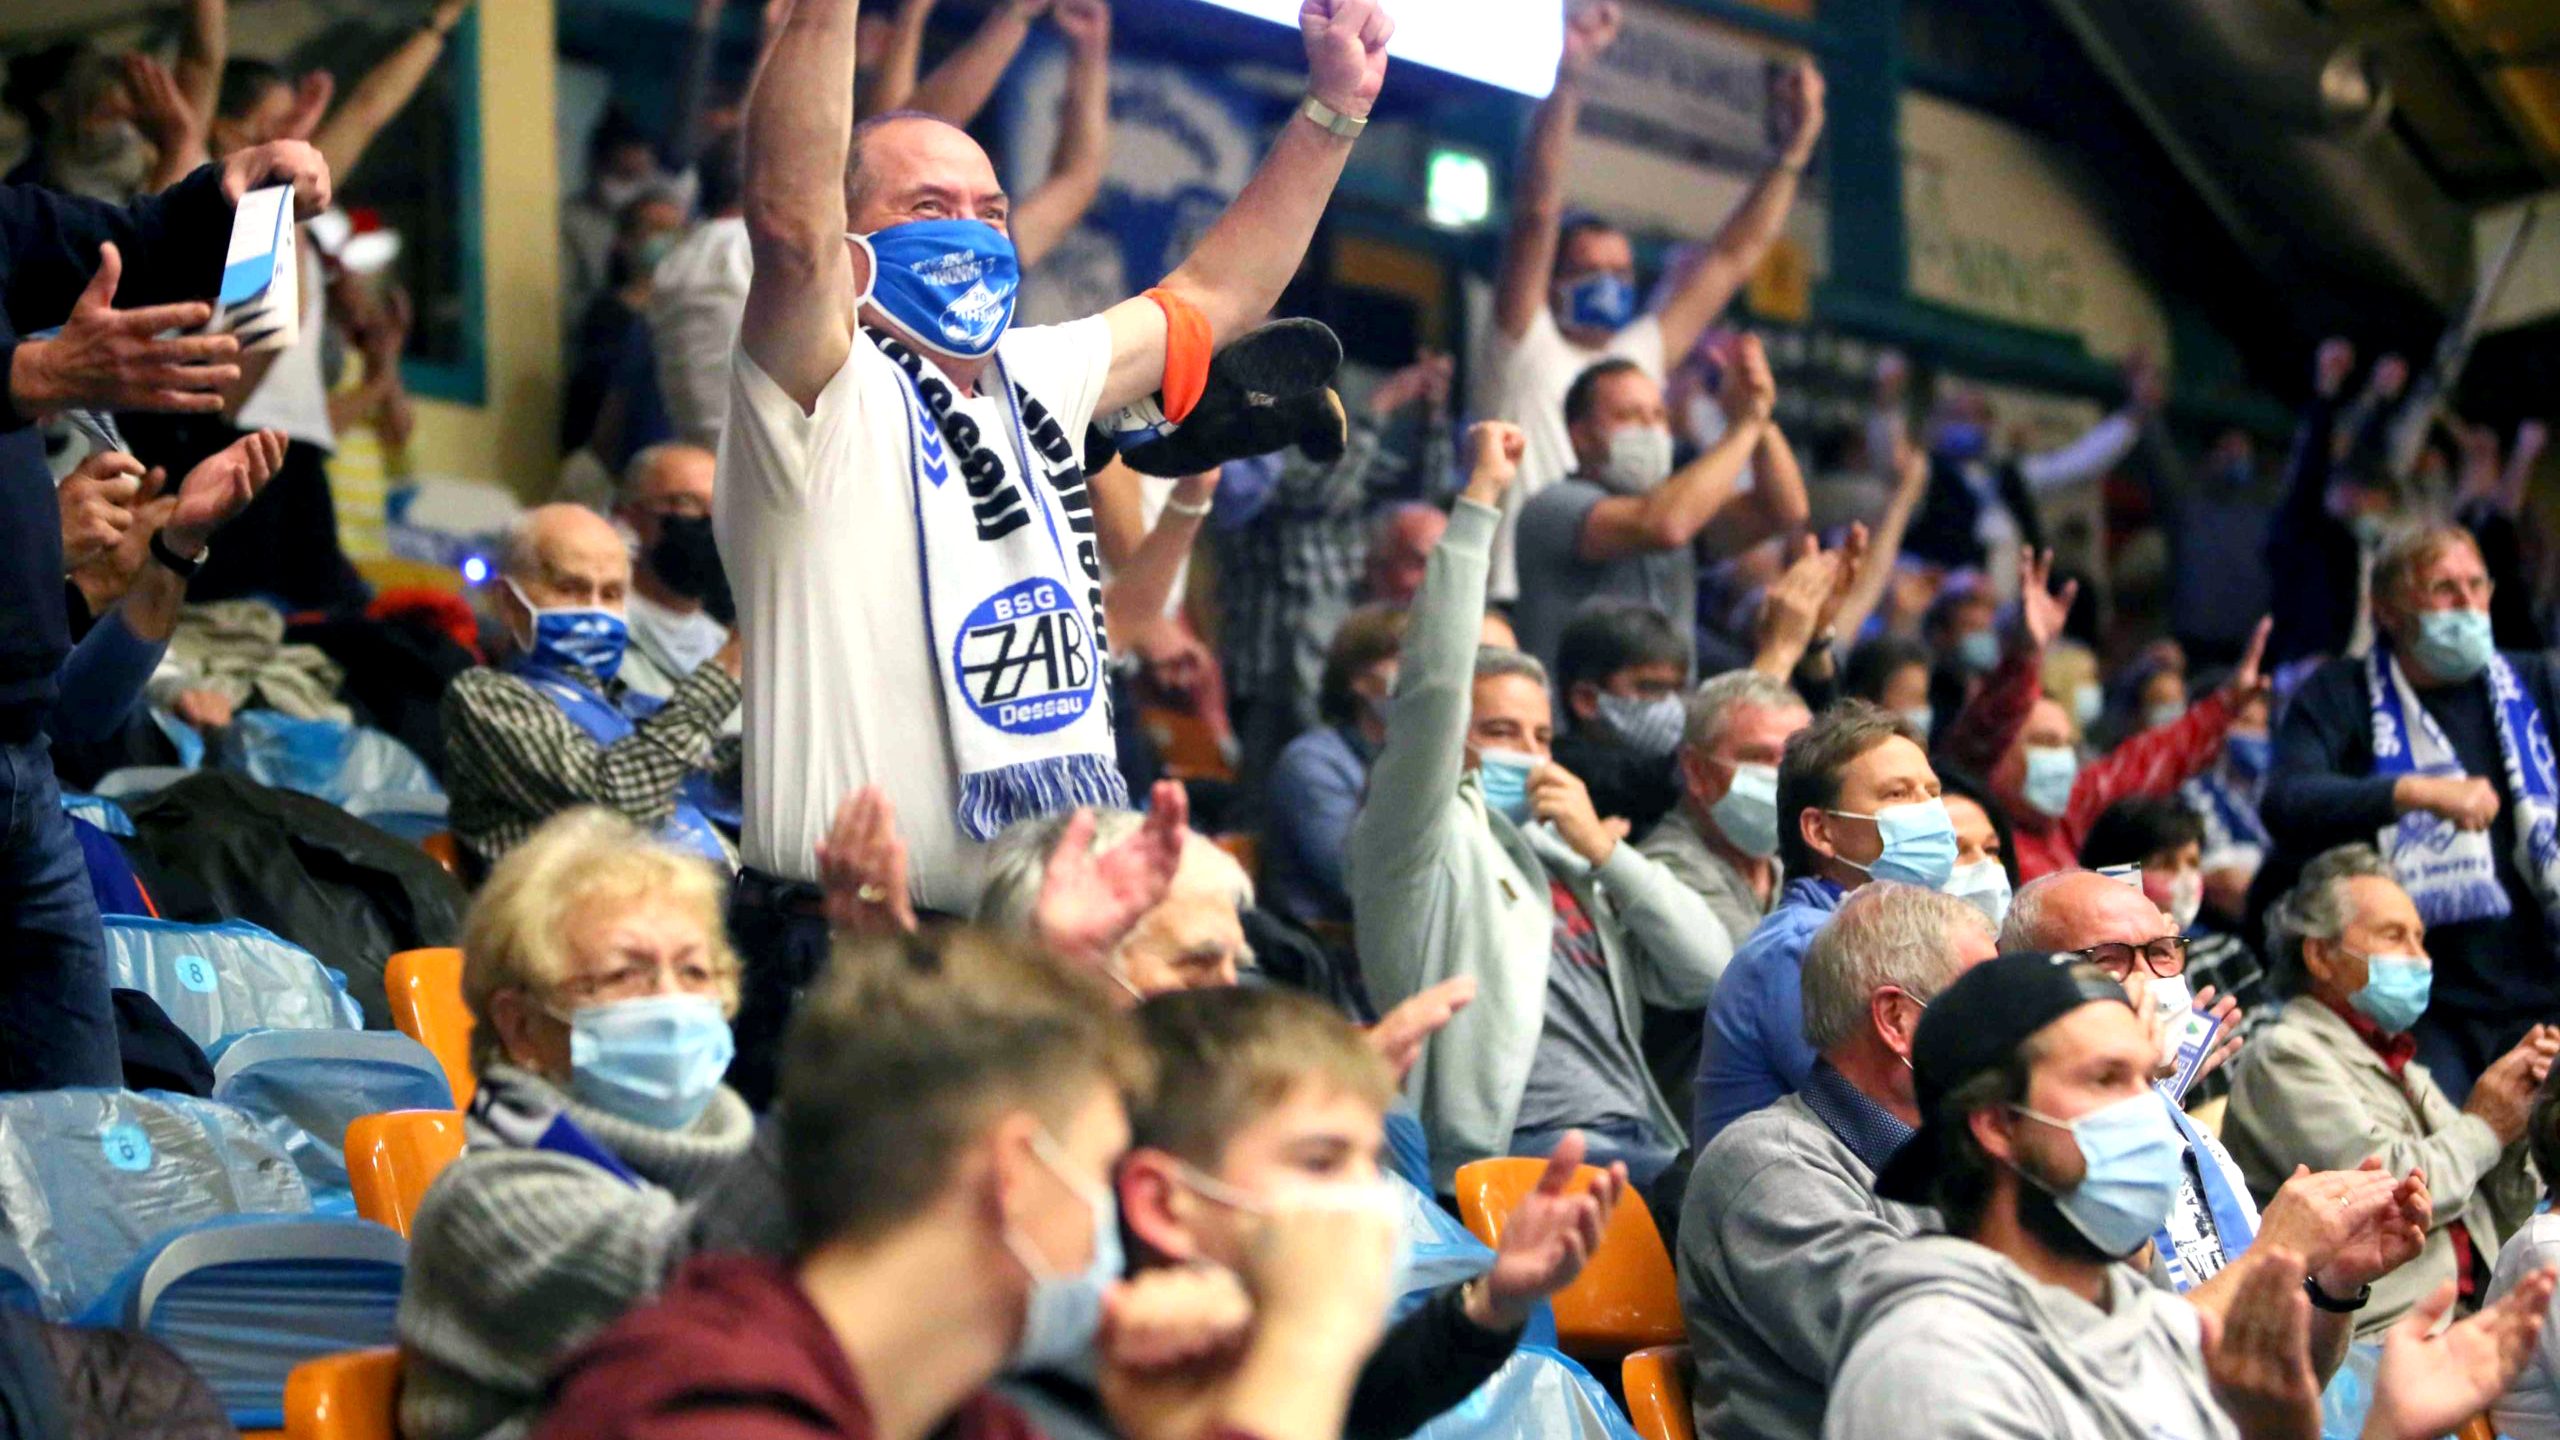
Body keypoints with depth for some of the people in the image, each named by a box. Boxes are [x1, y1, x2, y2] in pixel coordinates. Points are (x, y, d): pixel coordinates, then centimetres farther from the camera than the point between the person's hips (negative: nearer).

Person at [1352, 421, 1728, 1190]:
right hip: (1519, 1150, -7)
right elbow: (1432, 687, -5)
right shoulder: (1426, 842, 11)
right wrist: (1480, 500, -4)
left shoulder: (1571, 861, 29)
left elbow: (1706, 973, 18)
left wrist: (1605, 851, 7)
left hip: (1639, 1149, 7)